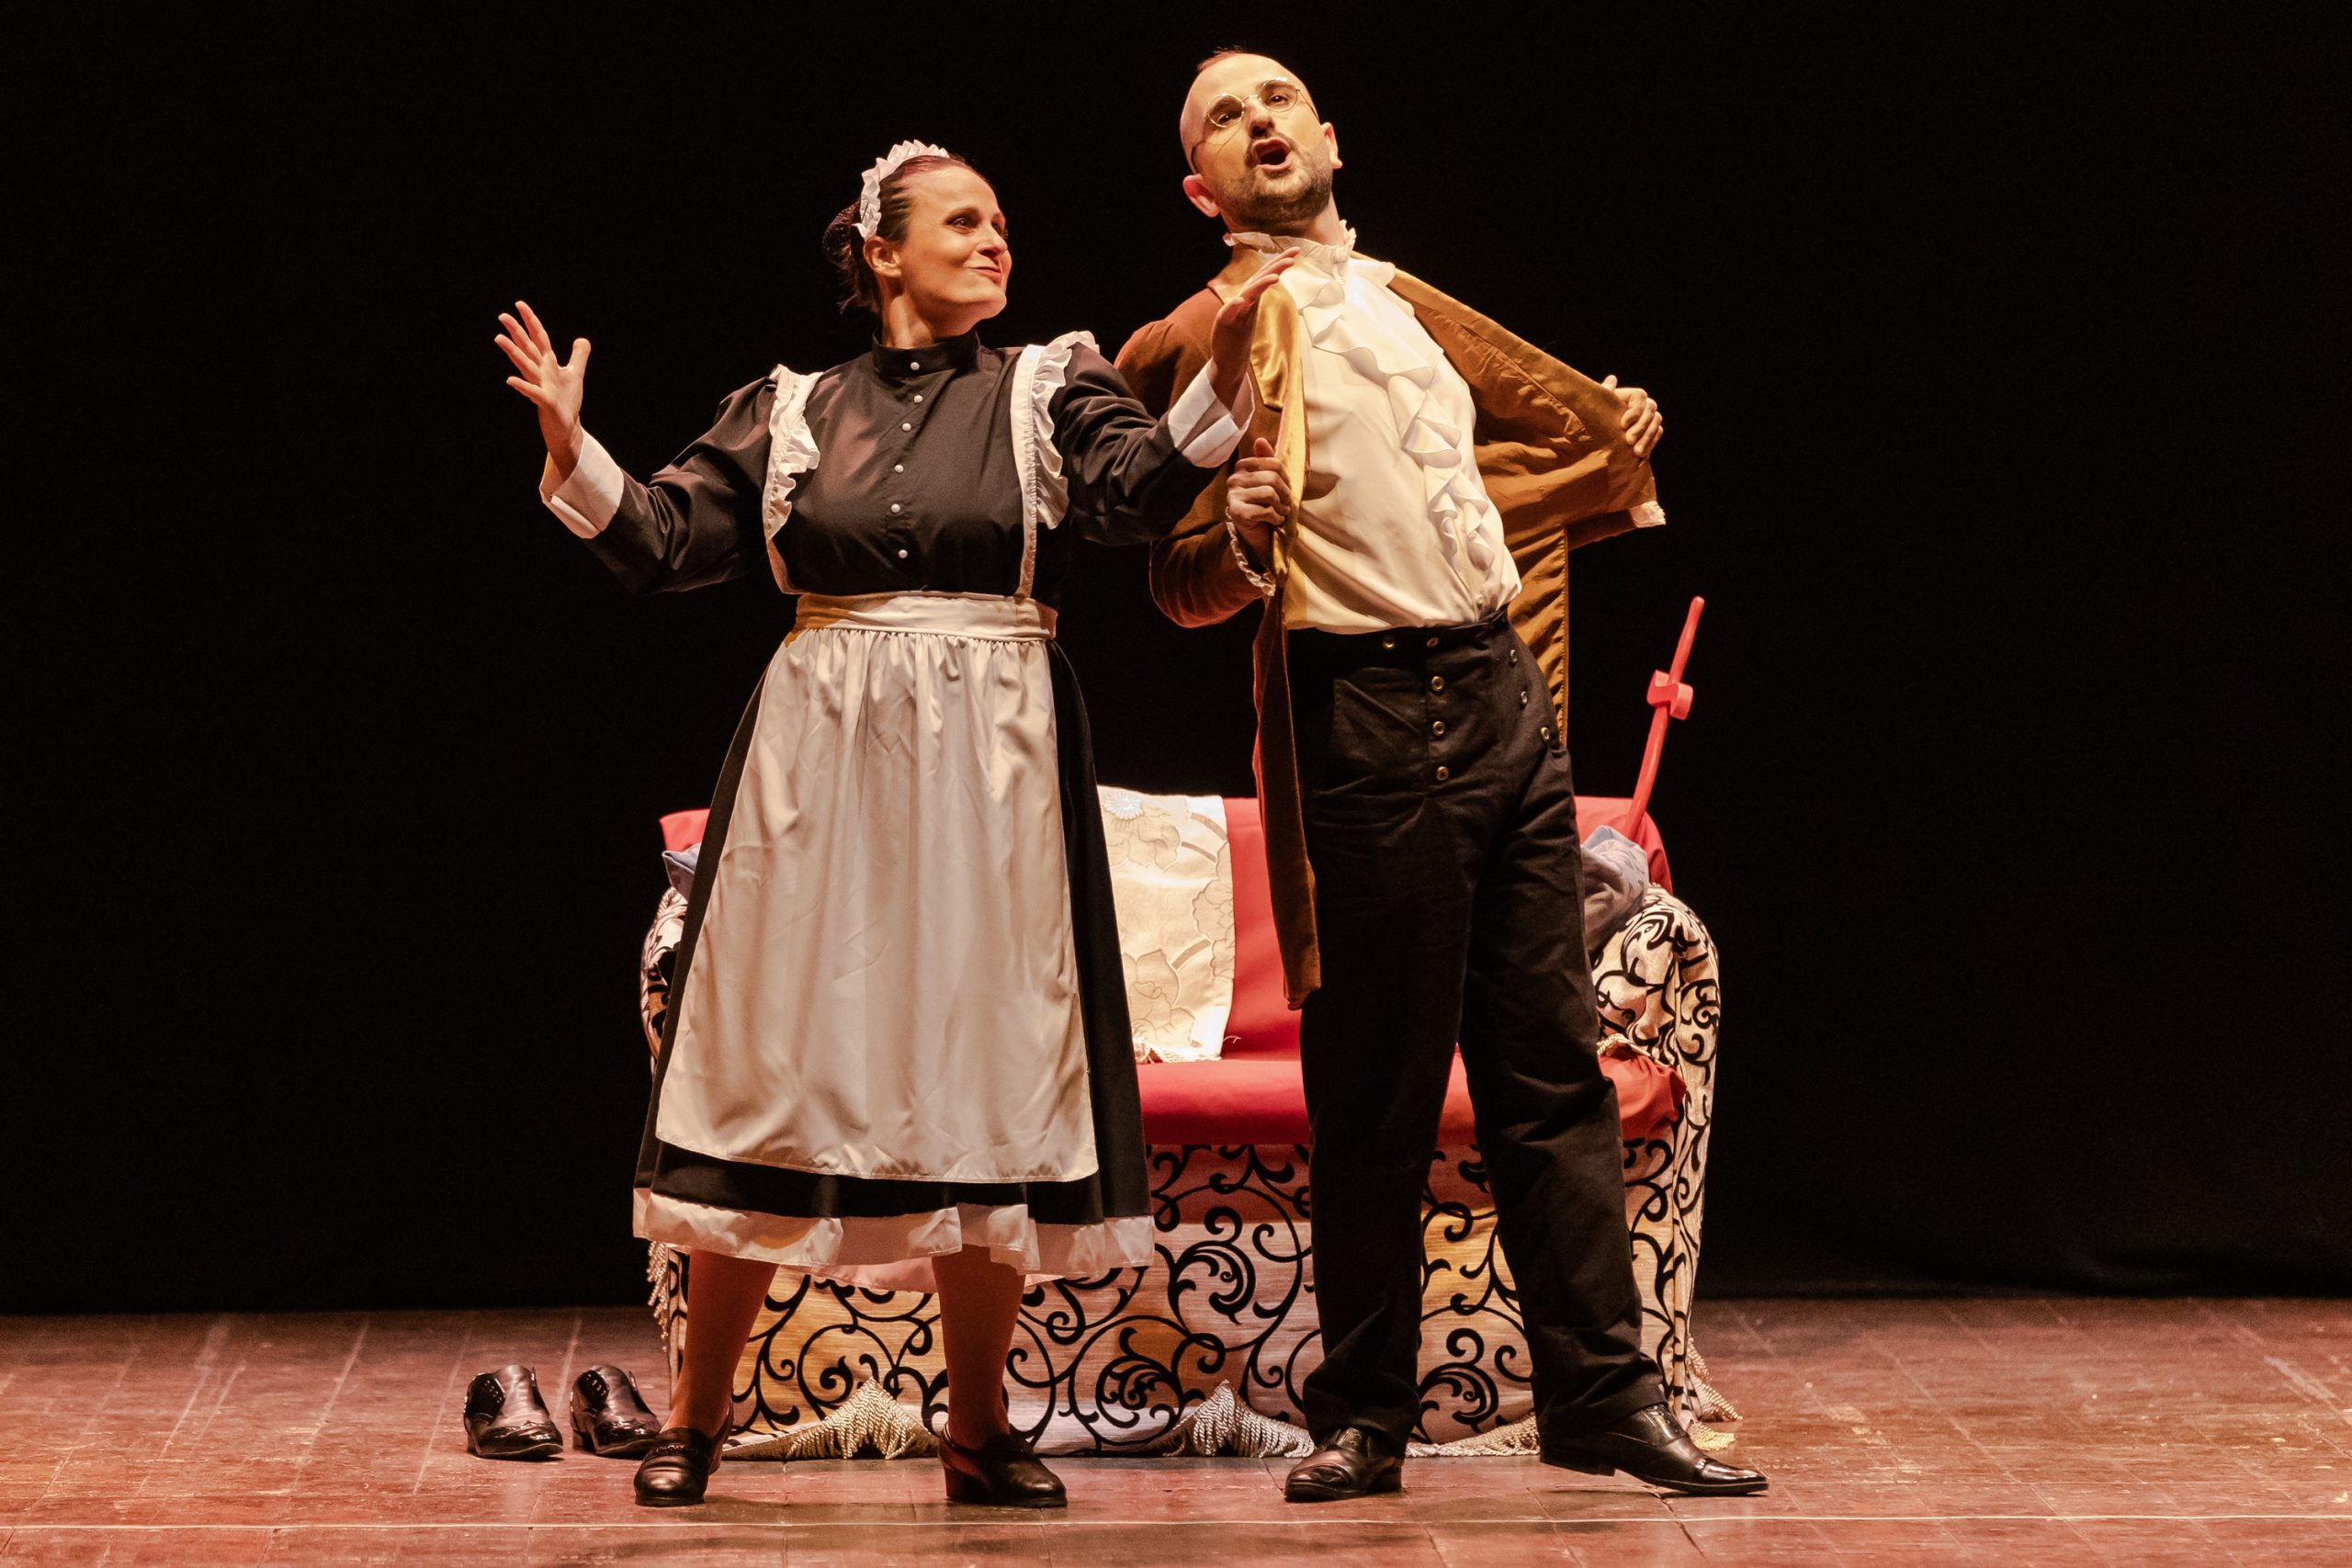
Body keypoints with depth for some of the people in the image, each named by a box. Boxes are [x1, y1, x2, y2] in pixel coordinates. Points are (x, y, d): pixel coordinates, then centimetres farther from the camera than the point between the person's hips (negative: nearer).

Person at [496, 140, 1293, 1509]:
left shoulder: (1049, 388, 6)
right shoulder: (794, 410, 10)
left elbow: (1139, 490, -13)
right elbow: (662, 543, 4)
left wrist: (1220, 391, -31)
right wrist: (571, 449, -12)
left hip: (986, 777, 0)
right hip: (817, 772, 0)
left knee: (984, 1085, 1)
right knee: (769, 1078, 1)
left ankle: (980, 1431, 12)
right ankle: (697, 1418, 12)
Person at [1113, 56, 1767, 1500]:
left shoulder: (1407, 305, 20)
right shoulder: (1214, 331, 1)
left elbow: (1561, 414, 39)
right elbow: (1179, 586, -5)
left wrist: (1618, 431, 23)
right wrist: (1242, 546, -22)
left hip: (1504, 694, 6)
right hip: (1365, 715, -6)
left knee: (1553, 1067, 5)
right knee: (1377, 1093, -3)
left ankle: (1604, 1394, 8)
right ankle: (1363, 1419, 6)